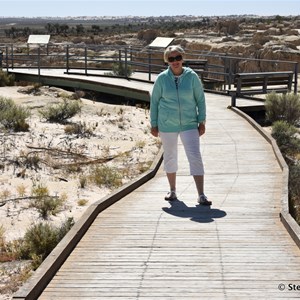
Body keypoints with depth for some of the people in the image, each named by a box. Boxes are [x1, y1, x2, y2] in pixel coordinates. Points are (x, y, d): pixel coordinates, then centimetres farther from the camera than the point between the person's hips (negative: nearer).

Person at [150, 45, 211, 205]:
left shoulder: (192, 76, -3)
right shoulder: (162, 78, -3)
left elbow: (200, 99, 4)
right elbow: (154, 101, 5)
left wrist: (202, 121, 0)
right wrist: (154, 124, 4)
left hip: (189, 124, -1)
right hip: (167, 124, 1)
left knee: (195, 157, -9)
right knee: (170, 157, 13)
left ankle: (201, 195, -9)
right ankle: (172, 191, 30)